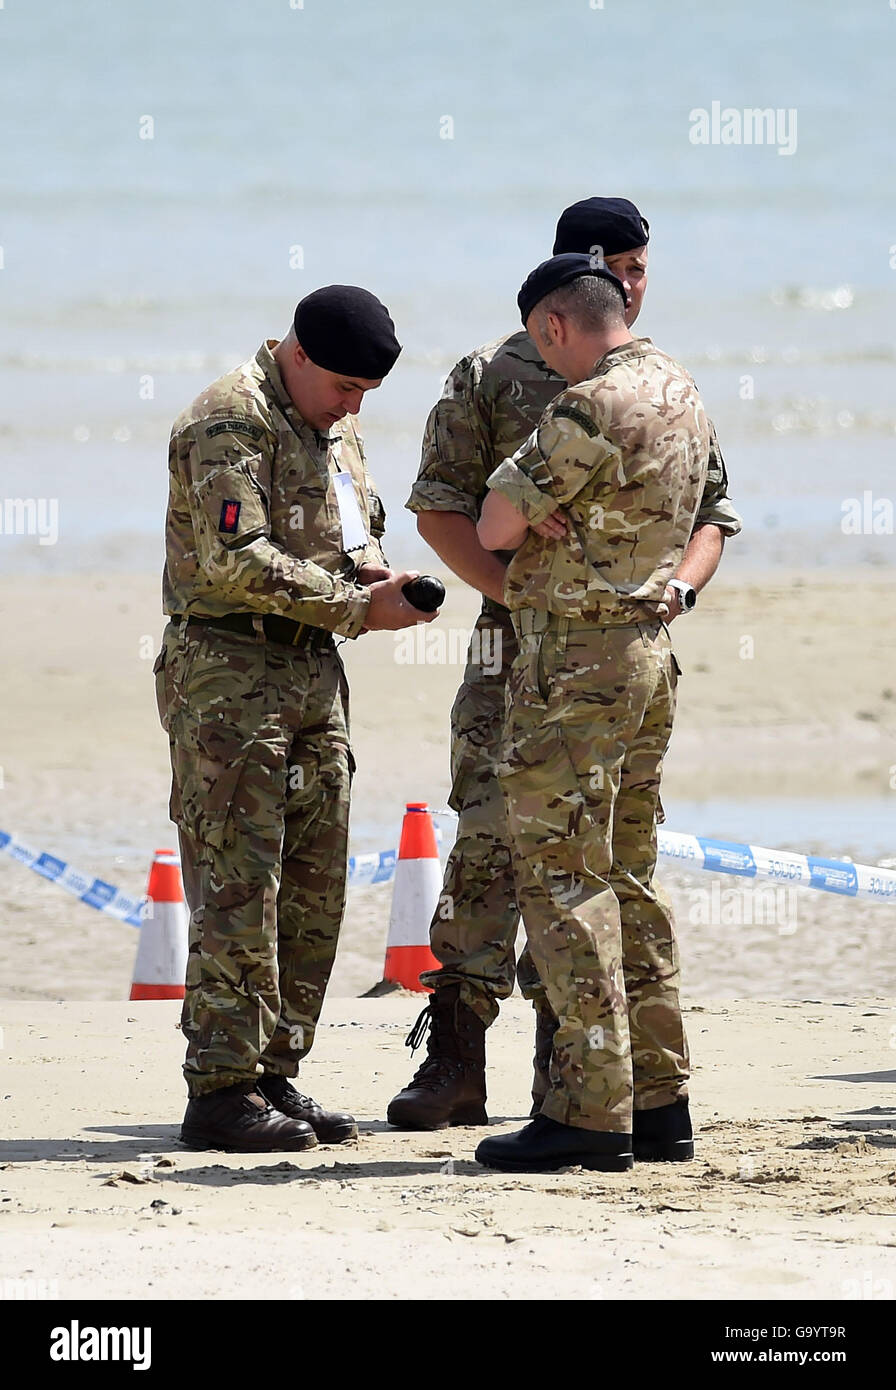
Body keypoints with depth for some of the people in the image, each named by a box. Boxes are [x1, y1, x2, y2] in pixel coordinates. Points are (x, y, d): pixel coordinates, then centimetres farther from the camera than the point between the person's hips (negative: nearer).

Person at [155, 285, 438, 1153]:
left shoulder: (333, 426, 17)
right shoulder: (229, 422, -13)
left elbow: (354, 526, 28)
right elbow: (234, 561, -21)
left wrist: (369, 570, 4)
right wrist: (355, 607, -20)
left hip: (313, 673, 9)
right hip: (228, 670, -9)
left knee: (314, 890, 8)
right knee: (239, 888, -10)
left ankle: (275, 1076, 15)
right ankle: (221, 1091, -8)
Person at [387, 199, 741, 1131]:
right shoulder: (492, 378, 3)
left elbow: (711, 514, 16)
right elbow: (438, 507, -1)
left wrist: (682, 584, -6)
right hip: (518, 647, -3)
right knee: (490, 839, -12)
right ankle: (453, 1061, -8)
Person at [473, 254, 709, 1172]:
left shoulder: (594, 409, -17)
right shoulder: (681, 396, 12)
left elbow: (495, 527, -14)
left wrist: (502, 513, 8)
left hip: (575, 661, -9)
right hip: (650, 650, 9)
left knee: (564, 879, -7)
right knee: (626, 880, 14)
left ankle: (590, 1112, -9)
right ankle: (658, 1101, 15)